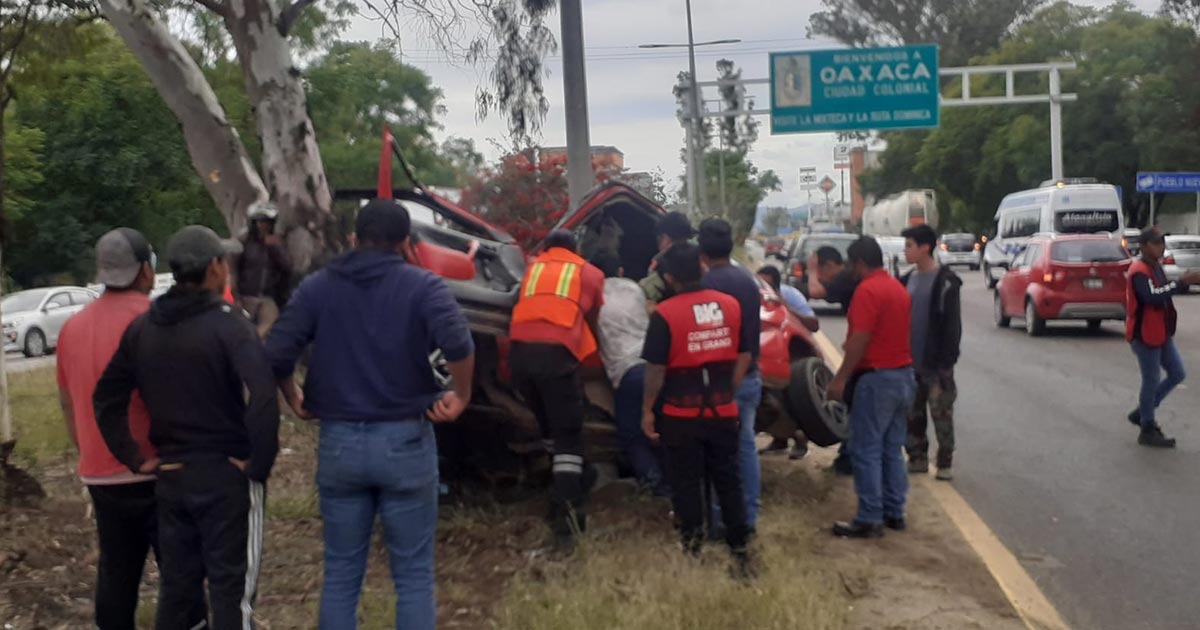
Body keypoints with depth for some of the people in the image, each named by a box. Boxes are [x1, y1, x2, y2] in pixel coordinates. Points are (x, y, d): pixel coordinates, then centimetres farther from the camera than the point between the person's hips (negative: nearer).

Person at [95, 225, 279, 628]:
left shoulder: (142, 327, 7)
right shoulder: (227, 323, -14)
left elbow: (106, 399, 11)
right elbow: (262, 398, -27)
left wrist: (134, 458, 10)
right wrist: (260, 464, -17)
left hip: (171, 476, 6)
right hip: (227, 474, -6)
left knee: (176, 584, 17)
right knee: (231, 586, 3)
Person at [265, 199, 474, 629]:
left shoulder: (318, 287, 4)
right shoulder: (423, 286, -4)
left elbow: (276, 355, -6)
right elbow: (458, 345, -22)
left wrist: (294, 400, 11)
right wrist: (461, 397, -7)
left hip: (338, 441, 3)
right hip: (405, 441, -2)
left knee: (340, 573, 14)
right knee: (413, 575, 7)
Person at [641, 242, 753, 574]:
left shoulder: (665, 313, -13)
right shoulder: (731, 305, 0)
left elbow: (656, 368, -11)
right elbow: (744, 357, 6)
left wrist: (647, 410, 0)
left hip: (681, 414, -3)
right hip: (723, 410, 4)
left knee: (686, 481, 10)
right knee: (728, 478, 13)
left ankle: (693, 543, 17)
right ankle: (739, 546, 16)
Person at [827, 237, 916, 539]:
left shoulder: (867, 290, -15)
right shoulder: (899, 288, 13)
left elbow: (860, 340, -21)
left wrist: (840, 378, -19)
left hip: (877, 378, -9)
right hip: (904, 375, 9)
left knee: (866, 450, -4)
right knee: (893, 449, 14)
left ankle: (870, 519, -2)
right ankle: (895, 513, 18)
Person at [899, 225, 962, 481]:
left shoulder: (945, 282, -10)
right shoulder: (908, 280, 11)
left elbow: (953, 324, -12)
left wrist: (947, 360, -17)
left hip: (935, 364, -6)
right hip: (910, 363, 6)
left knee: (941, 415, 1)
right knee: (912, 414, 11)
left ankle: (945, 463, 10)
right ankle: (917, 458, 22)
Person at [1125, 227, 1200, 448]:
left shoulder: (1155, 266, 11)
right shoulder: (1139, 271, -21)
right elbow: (1153, 297, -36)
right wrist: (1182, 282, -40)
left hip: (1162, 333, 10)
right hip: (1145, 336, -10)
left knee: (1177, 374, 14)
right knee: (1152, 381, -2)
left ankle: (1142, 412, 26)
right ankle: (1148, 431, 11)